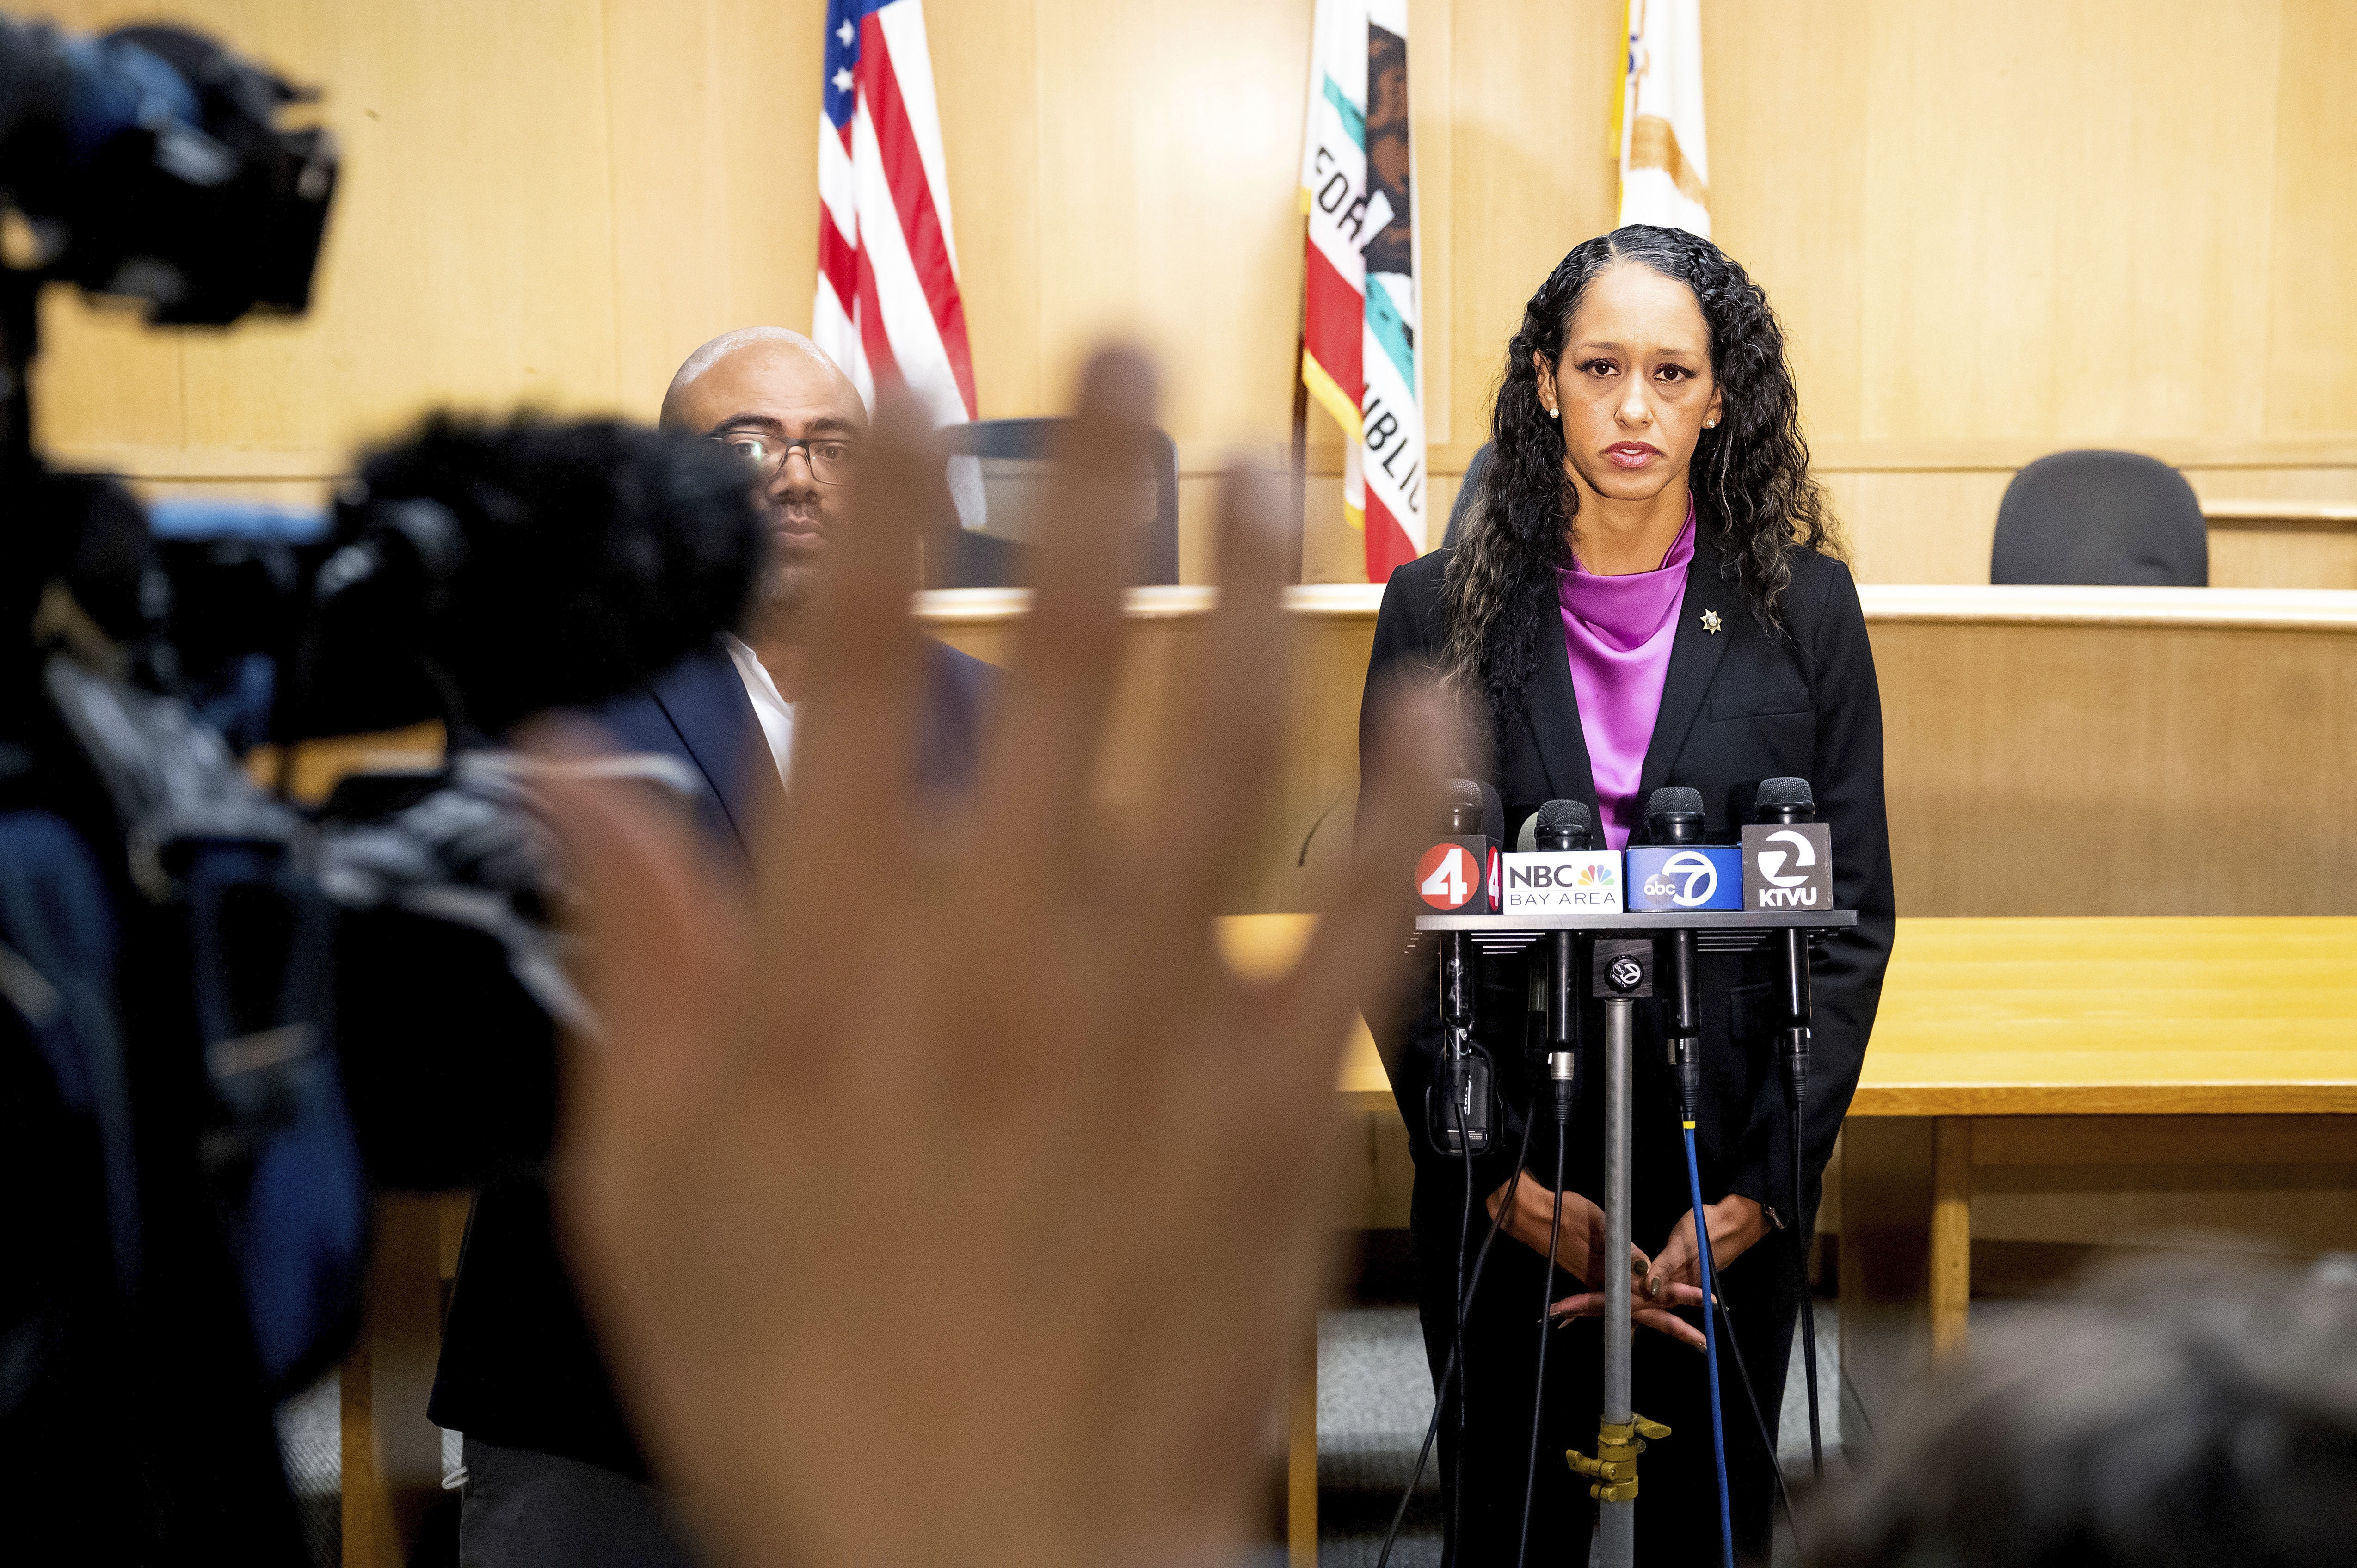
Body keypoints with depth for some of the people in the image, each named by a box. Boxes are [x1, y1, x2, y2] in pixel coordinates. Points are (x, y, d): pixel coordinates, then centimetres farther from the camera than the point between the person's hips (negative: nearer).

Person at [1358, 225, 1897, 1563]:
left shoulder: (1804, 609, -1)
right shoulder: (1439, 611, -2)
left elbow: (1855, 915, -1)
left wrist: (1756, 1190, -9)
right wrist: (1506, 1177, -10)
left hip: (1733, 1164, 0)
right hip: (1508, 1163, 0)